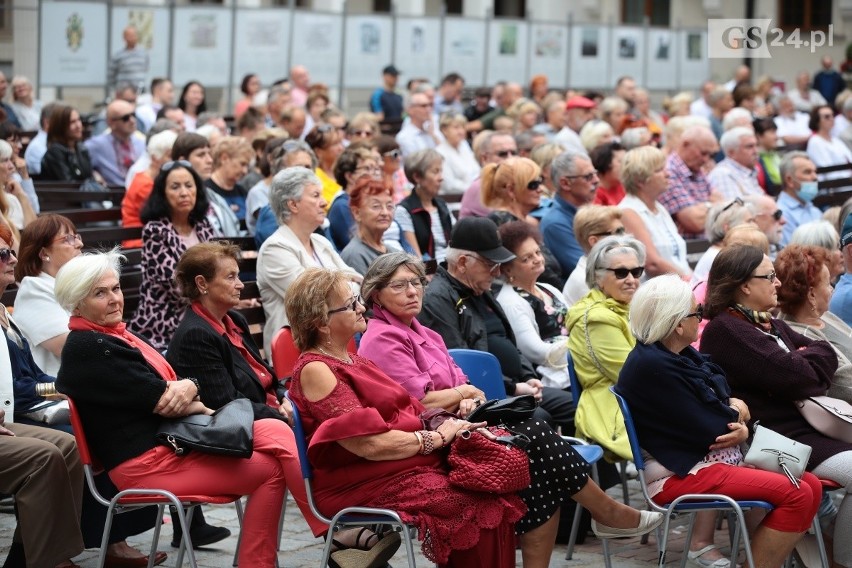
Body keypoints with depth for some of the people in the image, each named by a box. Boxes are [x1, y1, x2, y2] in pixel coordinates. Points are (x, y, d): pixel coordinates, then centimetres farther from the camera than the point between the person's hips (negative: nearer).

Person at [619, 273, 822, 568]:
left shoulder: (682, 355, 10)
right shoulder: (652, 367, -20)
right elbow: (710, 432, -20)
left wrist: (742, 425, -13)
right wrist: (734, 412, 2)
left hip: (709, 460, 10)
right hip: (679, 475, -10)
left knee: (811, 486, 1)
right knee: (796, 496, -20)